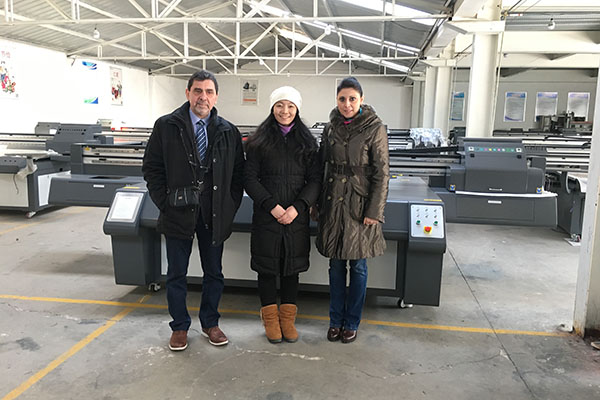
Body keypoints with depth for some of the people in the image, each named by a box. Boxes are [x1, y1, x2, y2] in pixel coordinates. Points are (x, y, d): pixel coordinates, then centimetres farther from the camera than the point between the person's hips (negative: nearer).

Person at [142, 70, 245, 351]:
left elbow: (238, 173, 7)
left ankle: (210, 323, 31)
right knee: (176, 274, 10)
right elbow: (151, 168, 1)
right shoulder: (166, 126, -1)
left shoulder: (228, 132, 3)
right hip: (178, 212, -1)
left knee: (214, 272, 12)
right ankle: (180, 327, 27)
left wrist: (230, 207, -3)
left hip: (215, 214, 2)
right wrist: (165, 203, -7)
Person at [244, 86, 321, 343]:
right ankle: (270, 319, 23)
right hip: (266, 216, -1)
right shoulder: (259, 141, 2)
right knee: (267, 266, 7)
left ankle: (288, 319, 24)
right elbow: (250, 178, -3)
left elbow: (315, 180, 2)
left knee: (292, 266, 9)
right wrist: (272, 206, -14)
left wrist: (297, 207, -12)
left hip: (296, 216, 1)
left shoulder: (307, 142, 6)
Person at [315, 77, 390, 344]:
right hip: (333, 203, 4)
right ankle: (336, 319, 25)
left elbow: (381, 173, -8)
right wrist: (318, 203, 7)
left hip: (360, 205, -4)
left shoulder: (374, 128, -6)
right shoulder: (330, 128, 7)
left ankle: (351, 322, 22)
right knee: (336, 264, 11)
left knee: (358, 265, 6)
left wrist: (374, 211, -12)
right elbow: (321, 166, 11)